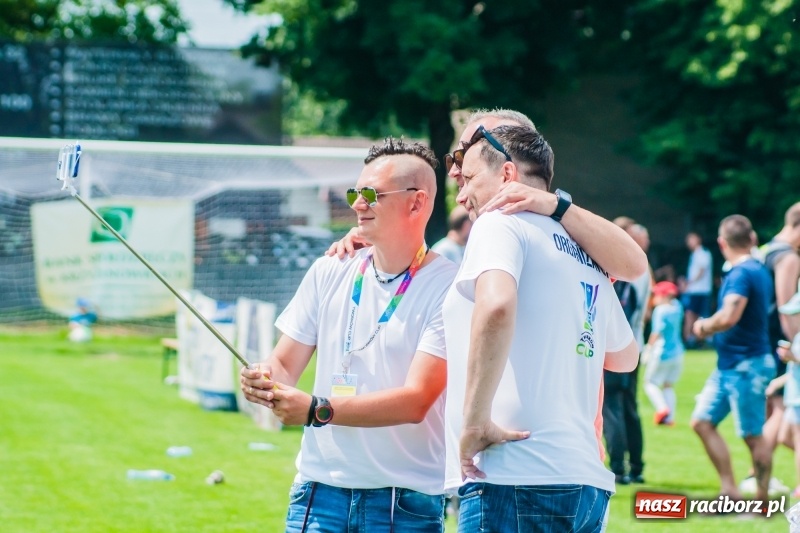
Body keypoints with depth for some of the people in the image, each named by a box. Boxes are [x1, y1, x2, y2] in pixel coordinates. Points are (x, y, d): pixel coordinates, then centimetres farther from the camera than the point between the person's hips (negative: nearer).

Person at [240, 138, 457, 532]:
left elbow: (416, 401, -17)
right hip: (320, 489, 4)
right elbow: (285, 363, 12)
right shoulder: (329, 273, 8)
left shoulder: (446, 288, -9)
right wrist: (264, 380, -12)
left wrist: (318, 410, -26)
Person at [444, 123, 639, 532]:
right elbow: (626, 357, 36)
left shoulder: (500, 223, -2)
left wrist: (475, 419, -18)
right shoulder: (585, 257, 20)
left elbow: (496, 305, -24)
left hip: (514, 482, -8)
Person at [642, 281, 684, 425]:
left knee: (651, 383, 3)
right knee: (668, 385, 15)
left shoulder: (660, 310, -13)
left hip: (661, 354, -7)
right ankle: (670, 417, 6)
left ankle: (662, 408, -18)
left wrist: (648, 349, -17)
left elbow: (657, 332, -19)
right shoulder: (676, 307, 6)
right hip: (677, 353, 7)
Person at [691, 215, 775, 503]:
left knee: (753, 435, -1)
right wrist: (711, 327, 16)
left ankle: (762, 503, 7)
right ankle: (729, 491, 12)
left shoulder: (741, 274, -18)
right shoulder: (757, 269, 11)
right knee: (702, 422, 9)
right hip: (729, 364, 10)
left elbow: (729, 317, -30)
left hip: (746, 366, -10)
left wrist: (704, 326, -11)